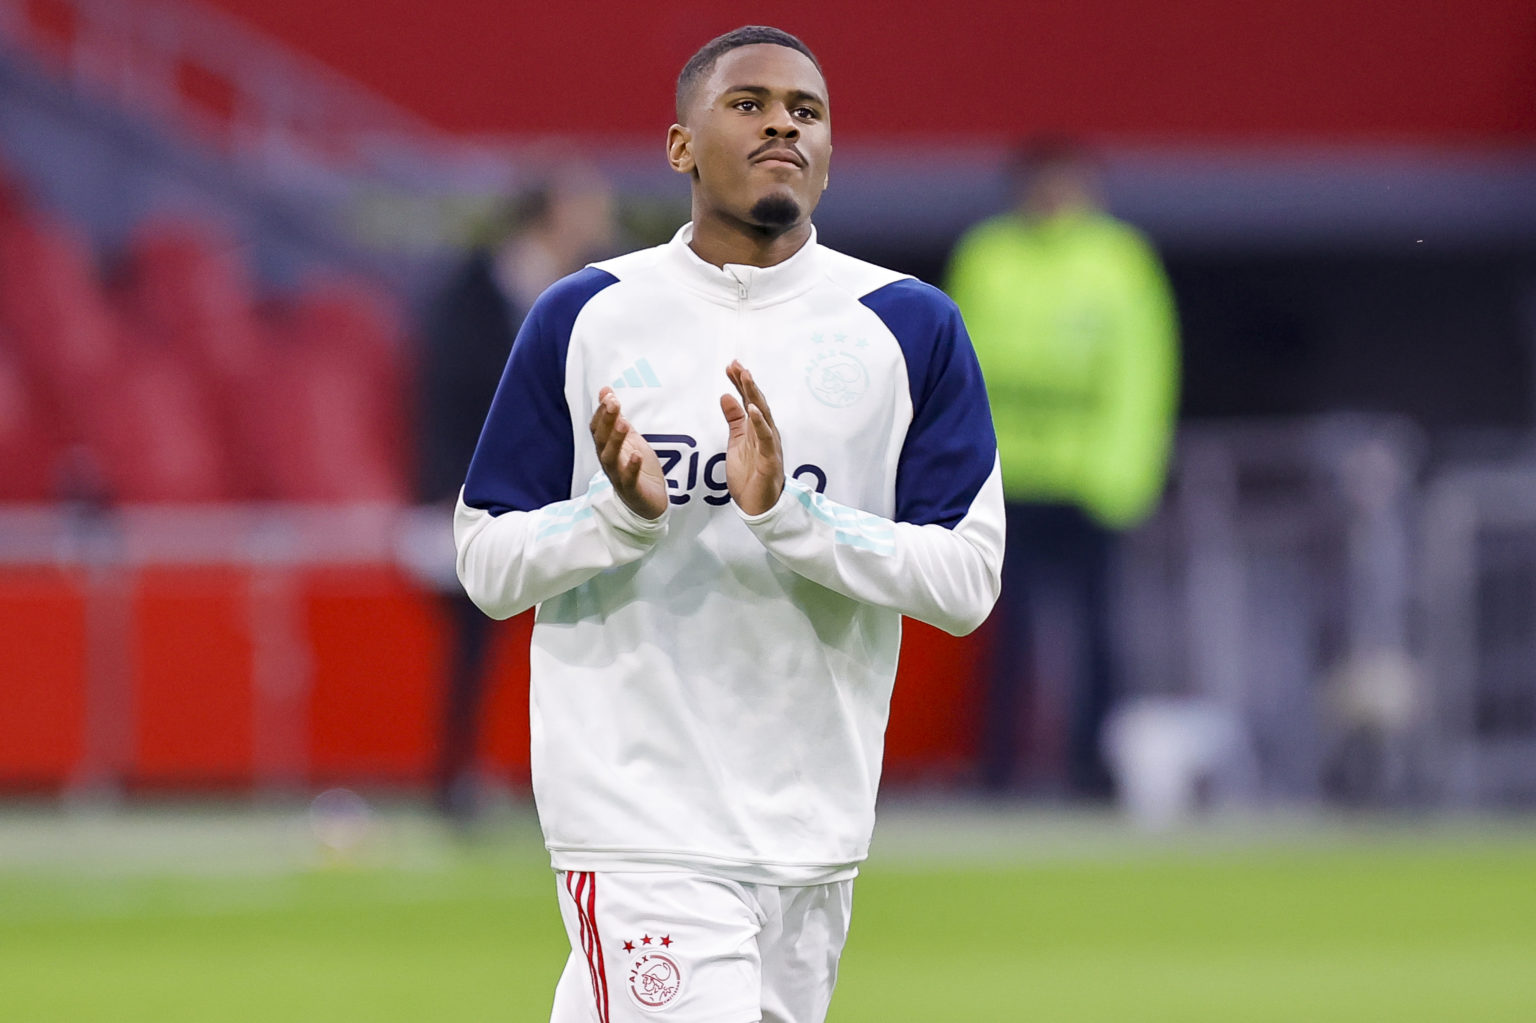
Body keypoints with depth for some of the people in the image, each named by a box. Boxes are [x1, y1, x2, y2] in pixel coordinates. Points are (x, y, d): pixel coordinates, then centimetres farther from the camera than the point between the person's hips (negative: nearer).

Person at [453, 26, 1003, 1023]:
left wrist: (786, 512, -16)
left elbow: (968, 582, -2)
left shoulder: (910, 328, 4)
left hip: (816, 825, 2)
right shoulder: (585, 317, 4)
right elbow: (488, 566, 5)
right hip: (640, 821, -2)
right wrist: (622, 514, -14)